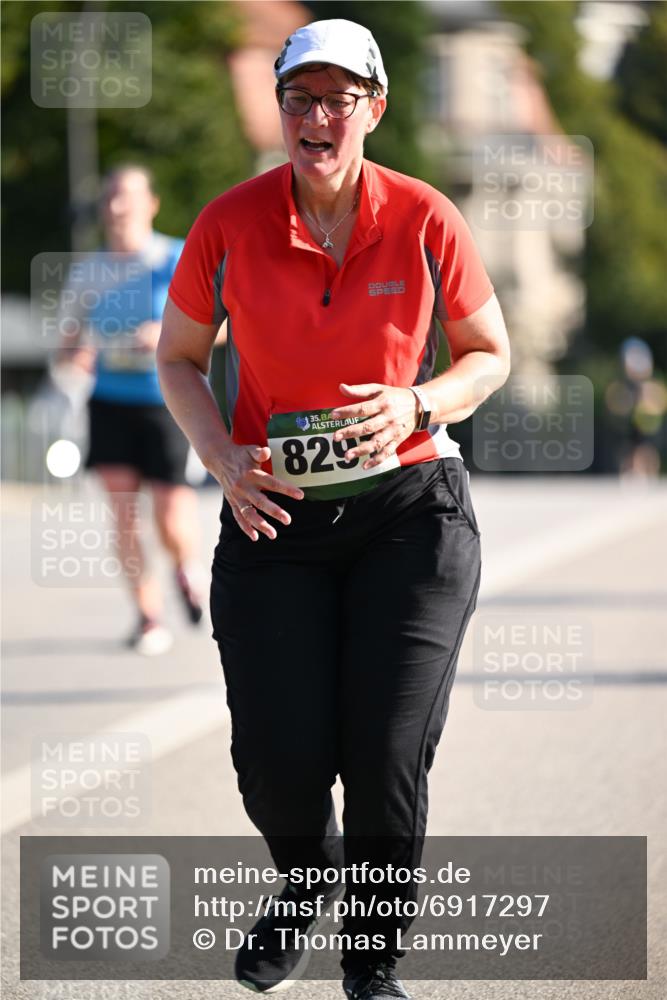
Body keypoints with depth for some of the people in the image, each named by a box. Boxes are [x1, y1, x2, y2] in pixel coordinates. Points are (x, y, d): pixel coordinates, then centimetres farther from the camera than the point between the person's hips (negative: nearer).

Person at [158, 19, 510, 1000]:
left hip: (412, 511, -1)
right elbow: (179, 358, 10)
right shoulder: (230, 224, -4)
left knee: (386, 759, -8)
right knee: (278, 762, -7)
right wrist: (222, 457, -7)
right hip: (275, 514, 1)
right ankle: (306, 883, 29)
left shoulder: (425, 221, -6)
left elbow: (489, 355, 7)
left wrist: (420, 406, -13)